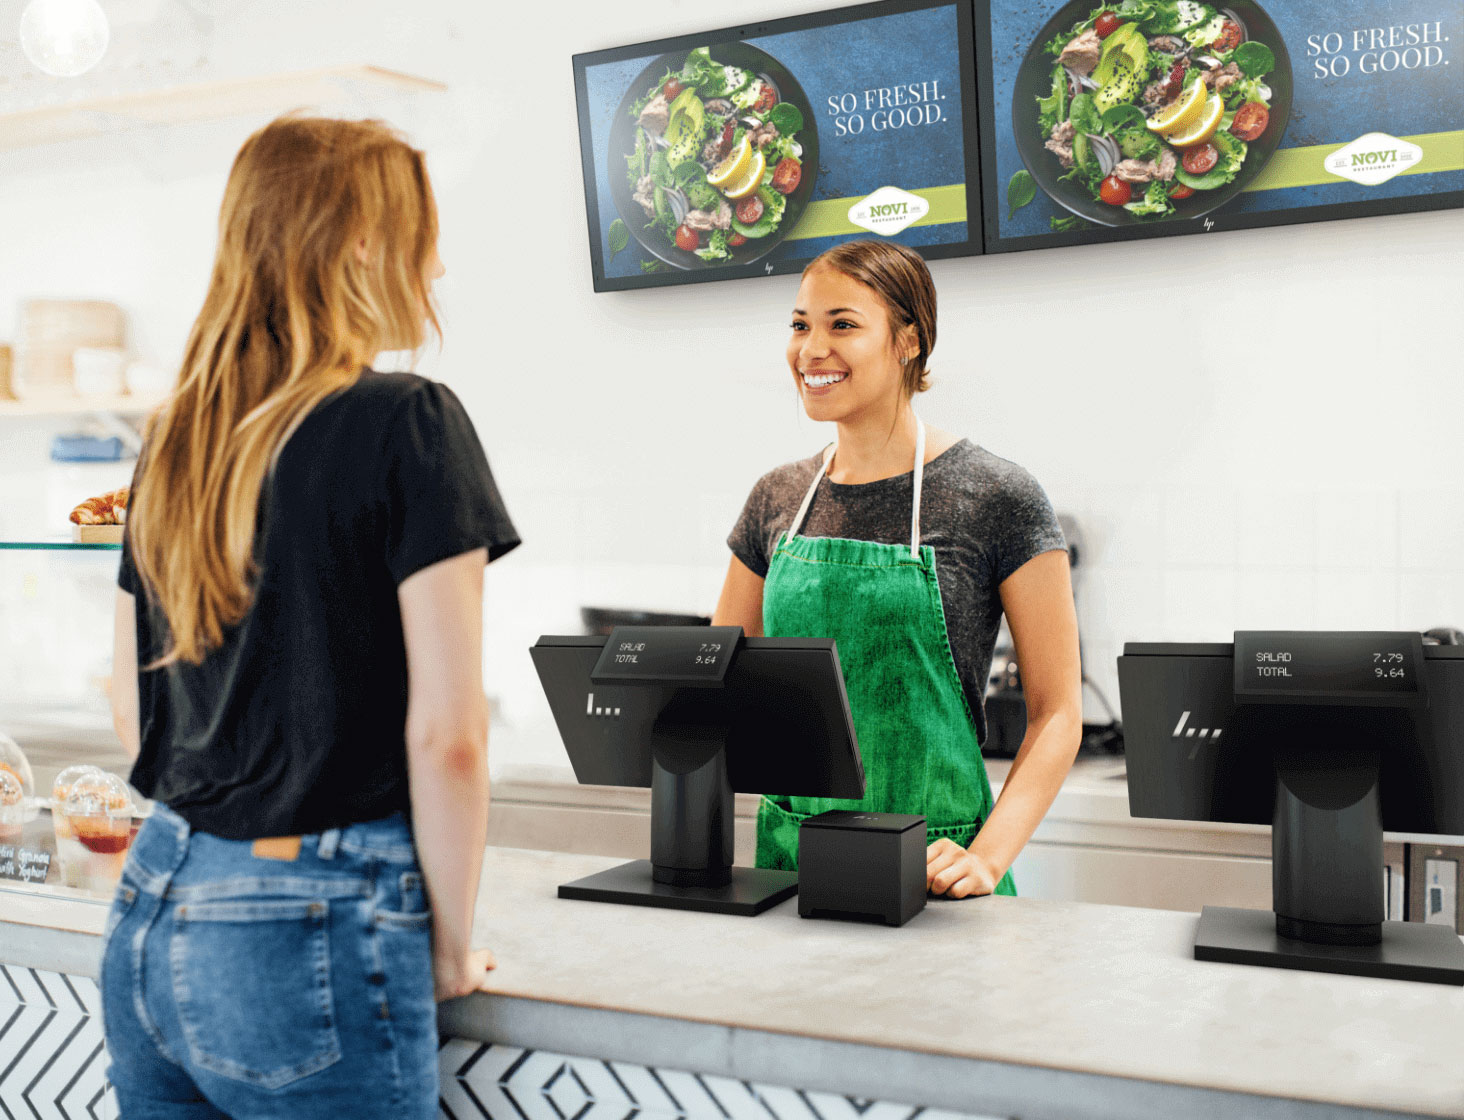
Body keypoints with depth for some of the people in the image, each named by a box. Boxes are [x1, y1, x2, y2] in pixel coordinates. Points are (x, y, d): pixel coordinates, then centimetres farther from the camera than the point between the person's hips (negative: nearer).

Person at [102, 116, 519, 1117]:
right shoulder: (408, 423, -12)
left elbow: (132, 707, 14)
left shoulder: (173, 440, 7)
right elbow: (446, 732, -15)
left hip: (147, 911, 7)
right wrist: (450, 950, -3)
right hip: (309, 932, -7)